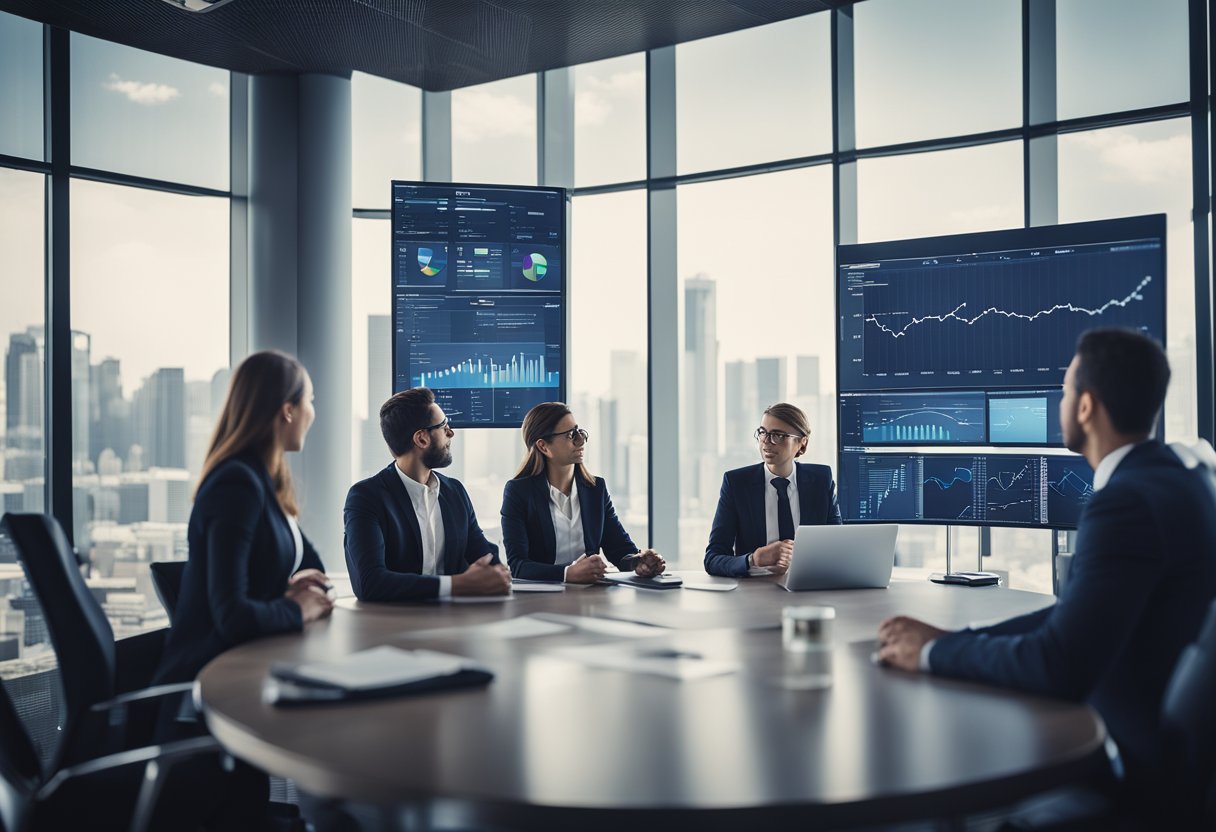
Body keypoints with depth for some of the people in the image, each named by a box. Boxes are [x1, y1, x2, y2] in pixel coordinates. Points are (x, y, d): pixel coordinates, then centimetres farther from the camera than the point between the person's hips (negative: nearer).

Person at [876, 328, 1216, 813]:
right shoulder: (1167, 477, 7)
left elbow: (1059, 669, -30)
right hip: (1169, 736, 8)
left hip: (1140, 764, -8)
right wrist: (952, 641, -2)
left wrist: (934, 652, -15)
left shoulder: (1126, 501, -25)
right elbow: (1075, 614, 8)